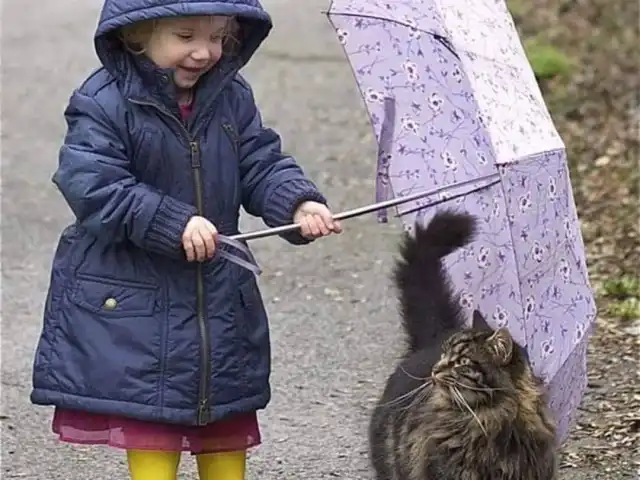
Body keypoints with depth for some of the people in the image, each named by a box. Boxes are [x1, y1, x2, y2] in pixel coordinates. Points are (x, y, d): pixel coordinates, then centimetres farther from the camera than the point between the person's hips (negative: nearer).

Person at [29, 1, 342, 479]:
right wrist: (175, 225, -27)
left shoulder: (232, 98, 2)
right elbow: (94, 188, -21)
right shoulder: (103, 105, -16)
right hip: (130, 296, -5)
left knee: (226, 438, 13)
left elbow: (262, 166, 2)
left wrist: (299, 204, -19)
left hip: (219, 293, 5)